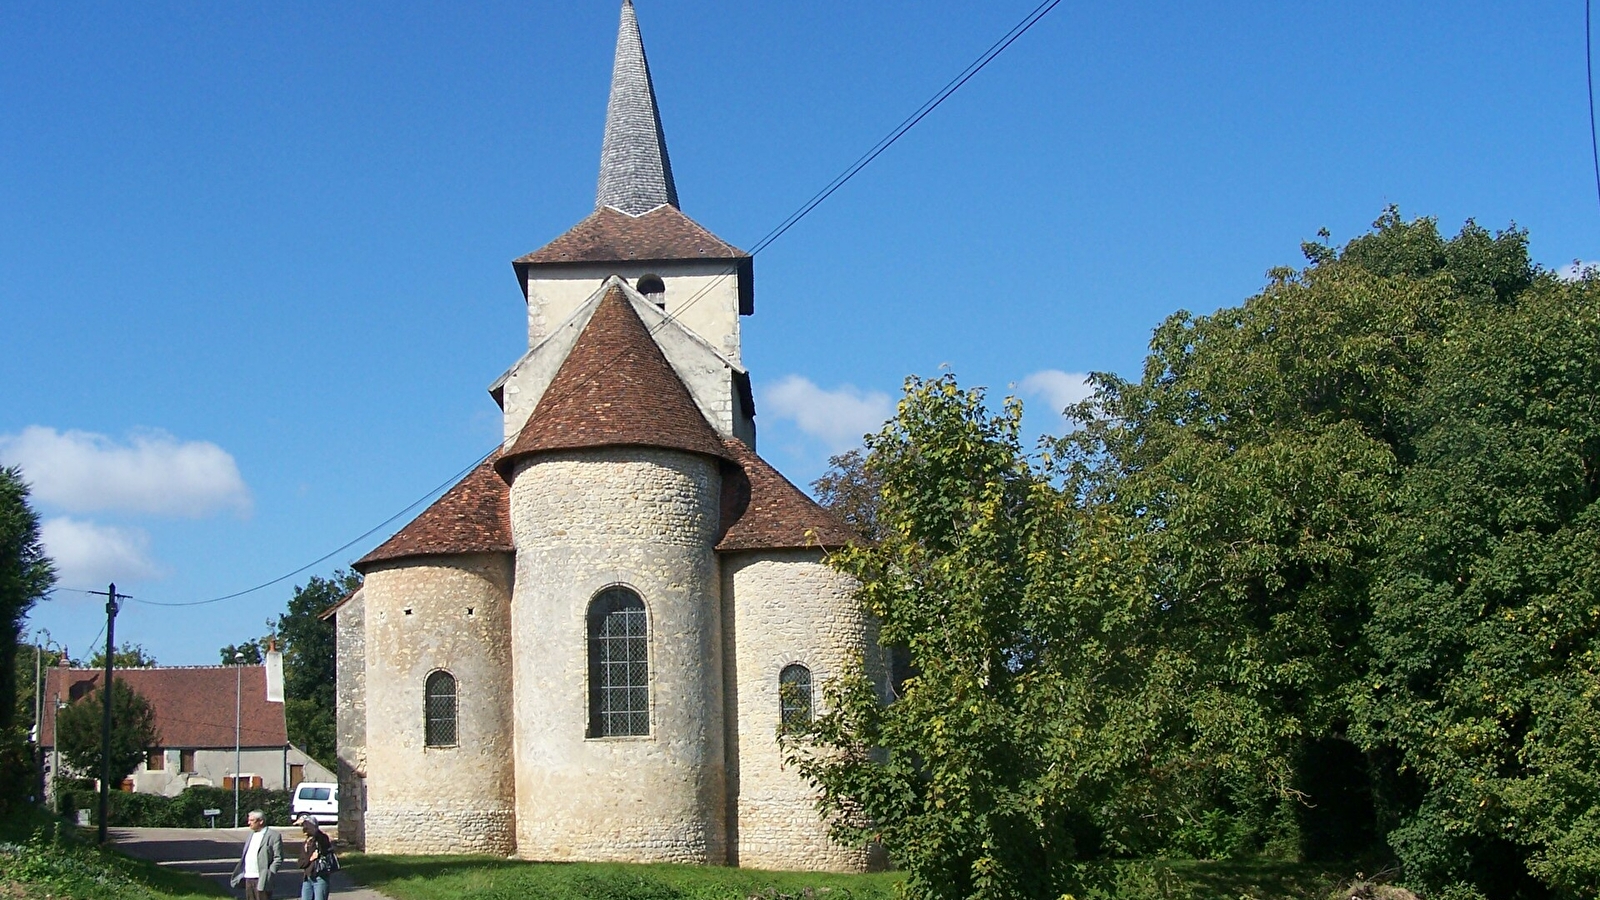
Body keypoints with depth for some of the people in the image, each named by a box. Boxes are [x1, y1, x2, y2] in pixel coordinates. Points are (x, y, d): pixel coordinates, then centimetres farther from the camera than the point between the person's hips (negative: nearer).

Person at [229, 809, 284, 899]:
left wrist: (269, 873, -17)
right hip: (248, 879, 8)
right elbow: (245, 856, 21)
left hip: (262, 880, -8)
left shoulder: (274, 836, -7)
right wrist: (241, 873, 10)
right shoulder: (251, 834, 18)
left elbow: (278, 858, -9)